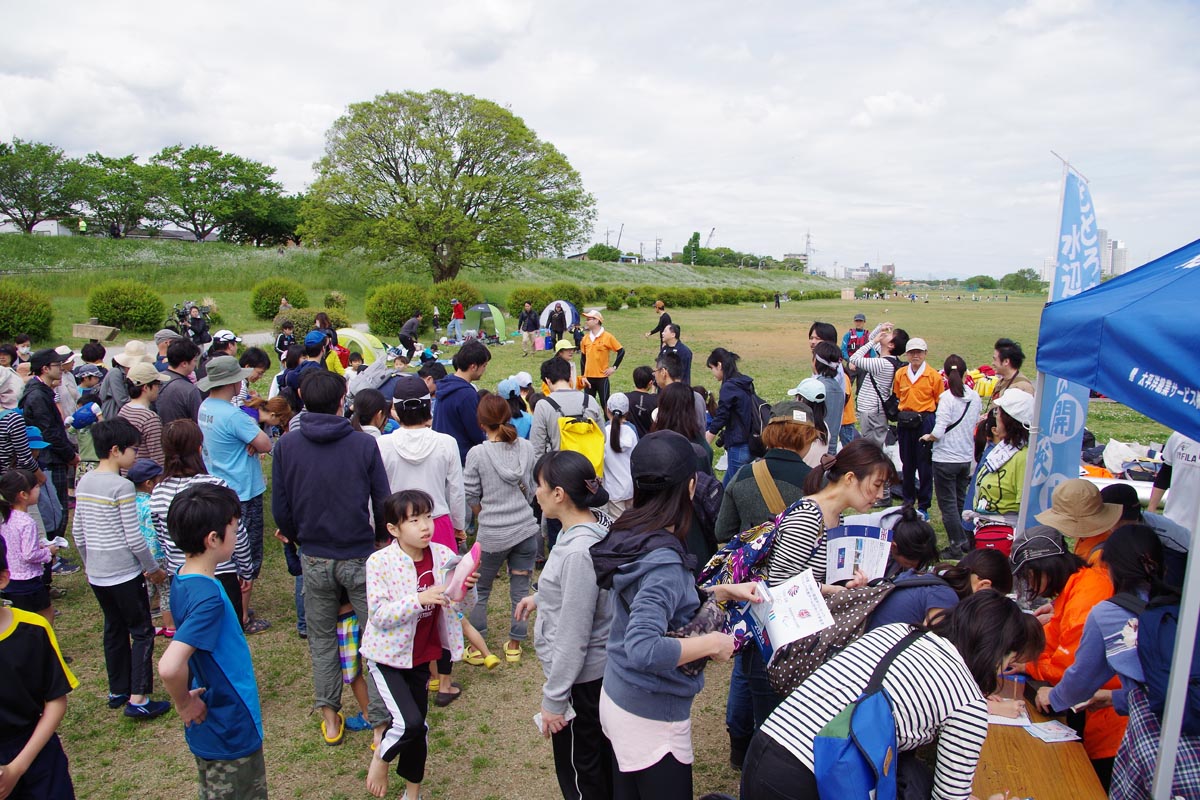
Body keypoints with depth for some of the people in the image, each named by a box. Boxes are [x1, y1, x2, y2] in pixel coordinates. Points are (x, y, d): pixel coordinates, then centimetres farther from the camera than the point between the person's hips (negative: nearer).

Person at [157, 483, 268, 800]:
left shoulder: (182, 579, -1)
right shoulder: (208, 596, -30)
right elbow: (170, 666, -40)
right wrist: (184, 705, -22)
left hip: (212, 727, 9)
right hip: (229, 734, -9)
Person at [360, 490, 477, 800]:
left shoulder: (443, 556, -9)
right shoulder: (380, 562, -19)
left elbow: (463, 606, -4)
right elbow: (379, 615, -22)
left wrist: (467, 589, -26)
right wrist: (419, 599, -35)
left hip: (421, 656, 4)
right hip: (387, 655, -4)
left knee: (418, 727, 14)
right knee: (409, 722, -18)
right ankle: (380, 758, 16)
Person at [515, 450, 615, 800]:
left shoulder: (579, 552, -30)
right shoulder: (591, 531, -1)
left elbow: (573, 637, -26)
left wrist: (553, 698, -18)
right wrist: (541, 598, 16)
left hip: (581, 680, -9)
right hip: (599, 672, 9)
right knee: (601, 764, 26)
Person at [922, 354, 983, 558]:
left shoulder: (947, 397, -17)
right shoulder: (975, 397, 0)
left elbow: (938, 432, -21)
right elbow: (976, 427, 10)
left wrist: (927, 437, -2)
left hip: (945, 459, -6)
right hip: (966, 457, 6)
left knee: (948, 504, 5)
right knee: (961, 502, 21)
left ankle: (957, 546, 9)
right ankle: (965, 540, 28)